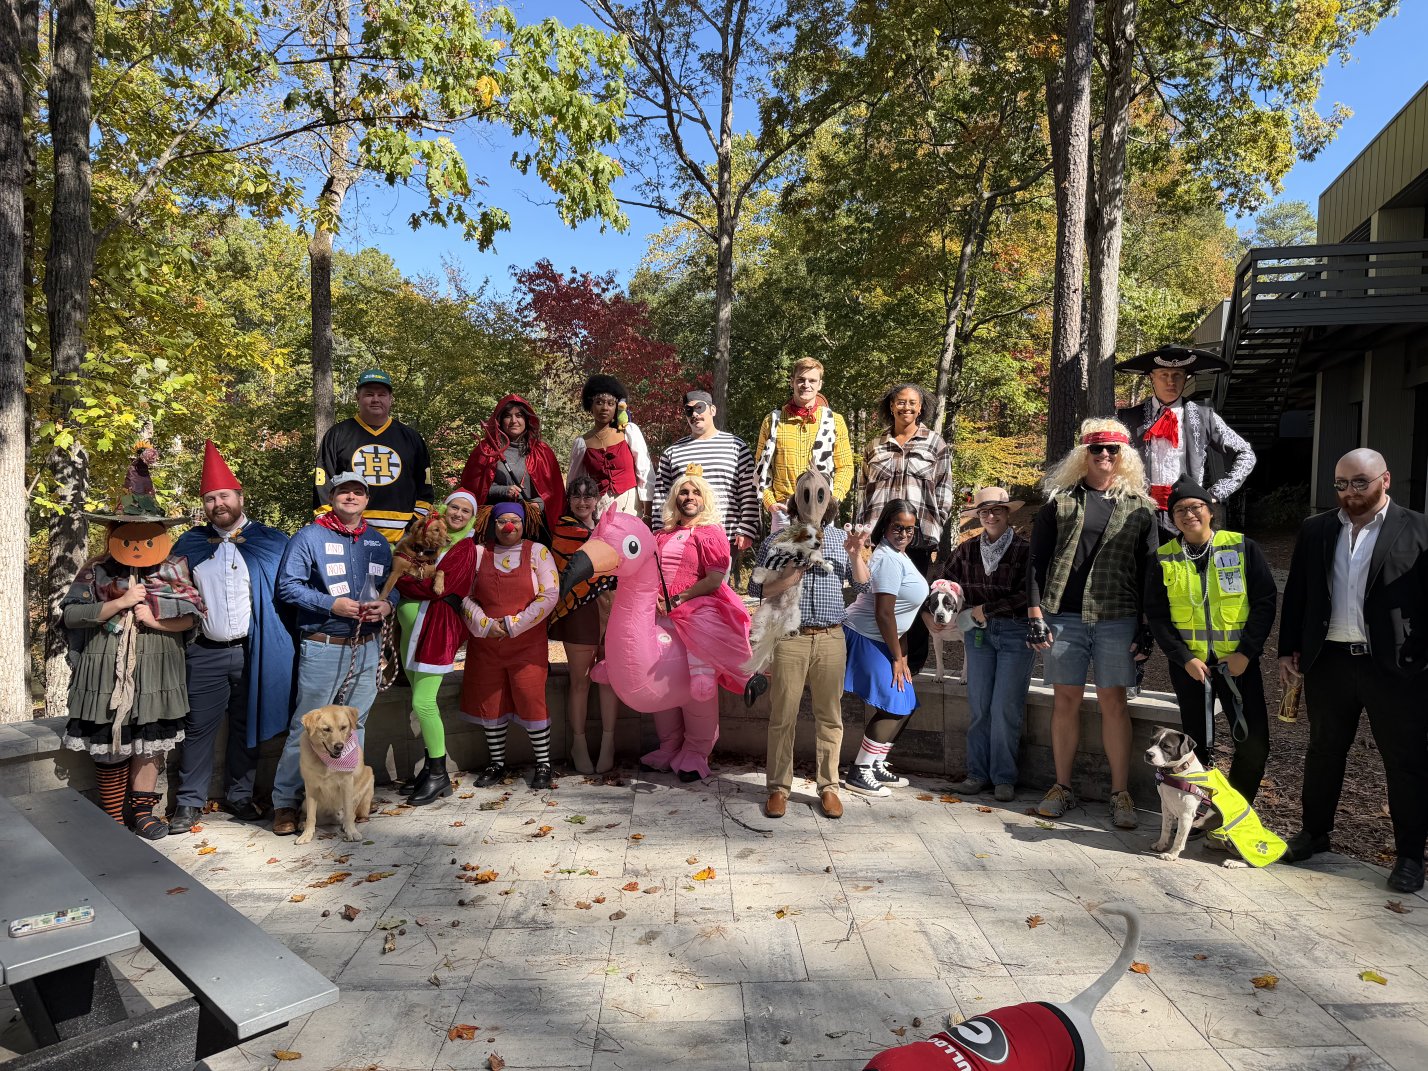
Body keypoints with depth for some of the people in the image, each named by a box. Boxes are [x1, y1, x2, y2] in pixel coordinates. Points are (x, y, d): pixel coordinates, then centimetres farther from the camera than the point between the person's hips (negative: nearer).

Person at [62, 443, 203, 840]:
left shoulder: (174, 569, 3)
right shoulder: (97, 571, 2)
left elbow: (192, 617, -1)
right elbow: (70, 614, -7)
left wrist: (156, 619, -16)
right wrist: (119, 603, -15)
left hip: (156, 671, 1)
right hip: (107, 671, 0)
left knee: (150, 741, 6)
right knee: (110, 746, 6)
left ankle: (141, 809, 20)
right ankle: (114, 818, 18)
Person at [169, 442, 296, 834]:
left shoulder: (271, 541, 2)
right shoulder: (189, 544, 9)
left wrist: (285, 644, -6)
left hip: (255, 652, -1)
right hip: (205, 652, 1)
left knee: (247, 727, 10)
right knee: (198, 727, 4)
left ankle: (239, 796, 24)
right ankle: (189, 802, 16)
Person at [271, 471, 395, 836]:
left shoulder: (378, 542, 13)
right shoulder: (310, 537, -4)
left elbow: (392, 584, 18)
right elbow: (288, 586, -9)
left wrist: (386, 604, -4)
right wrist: (332, 604, -18)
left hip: (367, 648, 5)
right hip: (323, 649, -5)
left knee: (354, 726, 14)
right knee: (306, 728, -3)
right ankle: (284, 802, 10)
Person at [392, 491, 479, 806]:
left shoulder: (465, 549, -7)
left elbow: (436, 590, -13)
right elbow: (403, 561, 12)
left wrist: (399, 579, -4)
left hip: (437, 628, -7)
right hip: (411, 627, 7)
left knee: (423, 702, -9)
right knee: (420, 702, 10)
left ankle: (439, 775, 3)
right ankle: (431, 767, 21)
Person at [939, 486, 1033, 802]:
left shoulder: (1025, 550, -7)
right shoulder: (967, 550, 6)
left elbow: (1027, 596, -12)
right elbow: (944, 580, 17)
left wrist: (987, 609, -11)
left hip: (1015, 633, -4)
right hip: (978, 632, 4)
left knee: (1005, 708, -4)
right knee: (979, 706, 5)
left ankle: (1003, 778, 9)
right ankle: (978, 773, 15)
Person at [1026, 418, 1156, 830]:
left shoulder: (1139, 508, 8)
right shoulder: (1060, 500, 7)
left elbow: (1148, 571, 8)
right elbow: (1037, 560, 4)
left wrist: (1146, 626, 2)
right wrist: (1035, 613, -4)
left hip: (1117, 618, 0)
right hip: (1063, 615, 0)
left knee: (1113, 702, 2)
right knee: (1066, 700, 6)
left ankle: (1120, 793, 14)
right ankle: (1062, 787, 17)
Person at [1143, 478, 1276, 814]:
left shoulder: (1243, 548, -2)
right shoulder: (1164, 559, 1)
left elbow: (1266, 600, -2)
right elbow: (1156, 615, 0)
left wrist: (1247, 651, -10)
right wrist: (1184, 658, -10)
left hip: (1239, 661, -1)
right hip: (1189, 664, 1)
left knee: (1254, 743, -3)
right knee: (1197, 744, 10)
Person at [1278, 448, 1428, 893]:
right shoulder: (1315, 531, 7)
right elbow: (1296, 594, 9)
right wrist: (1289, 649, 6)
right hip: (1329, 661, 3)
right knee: (1324, 751, 15)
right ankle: (1314, 832, 30)